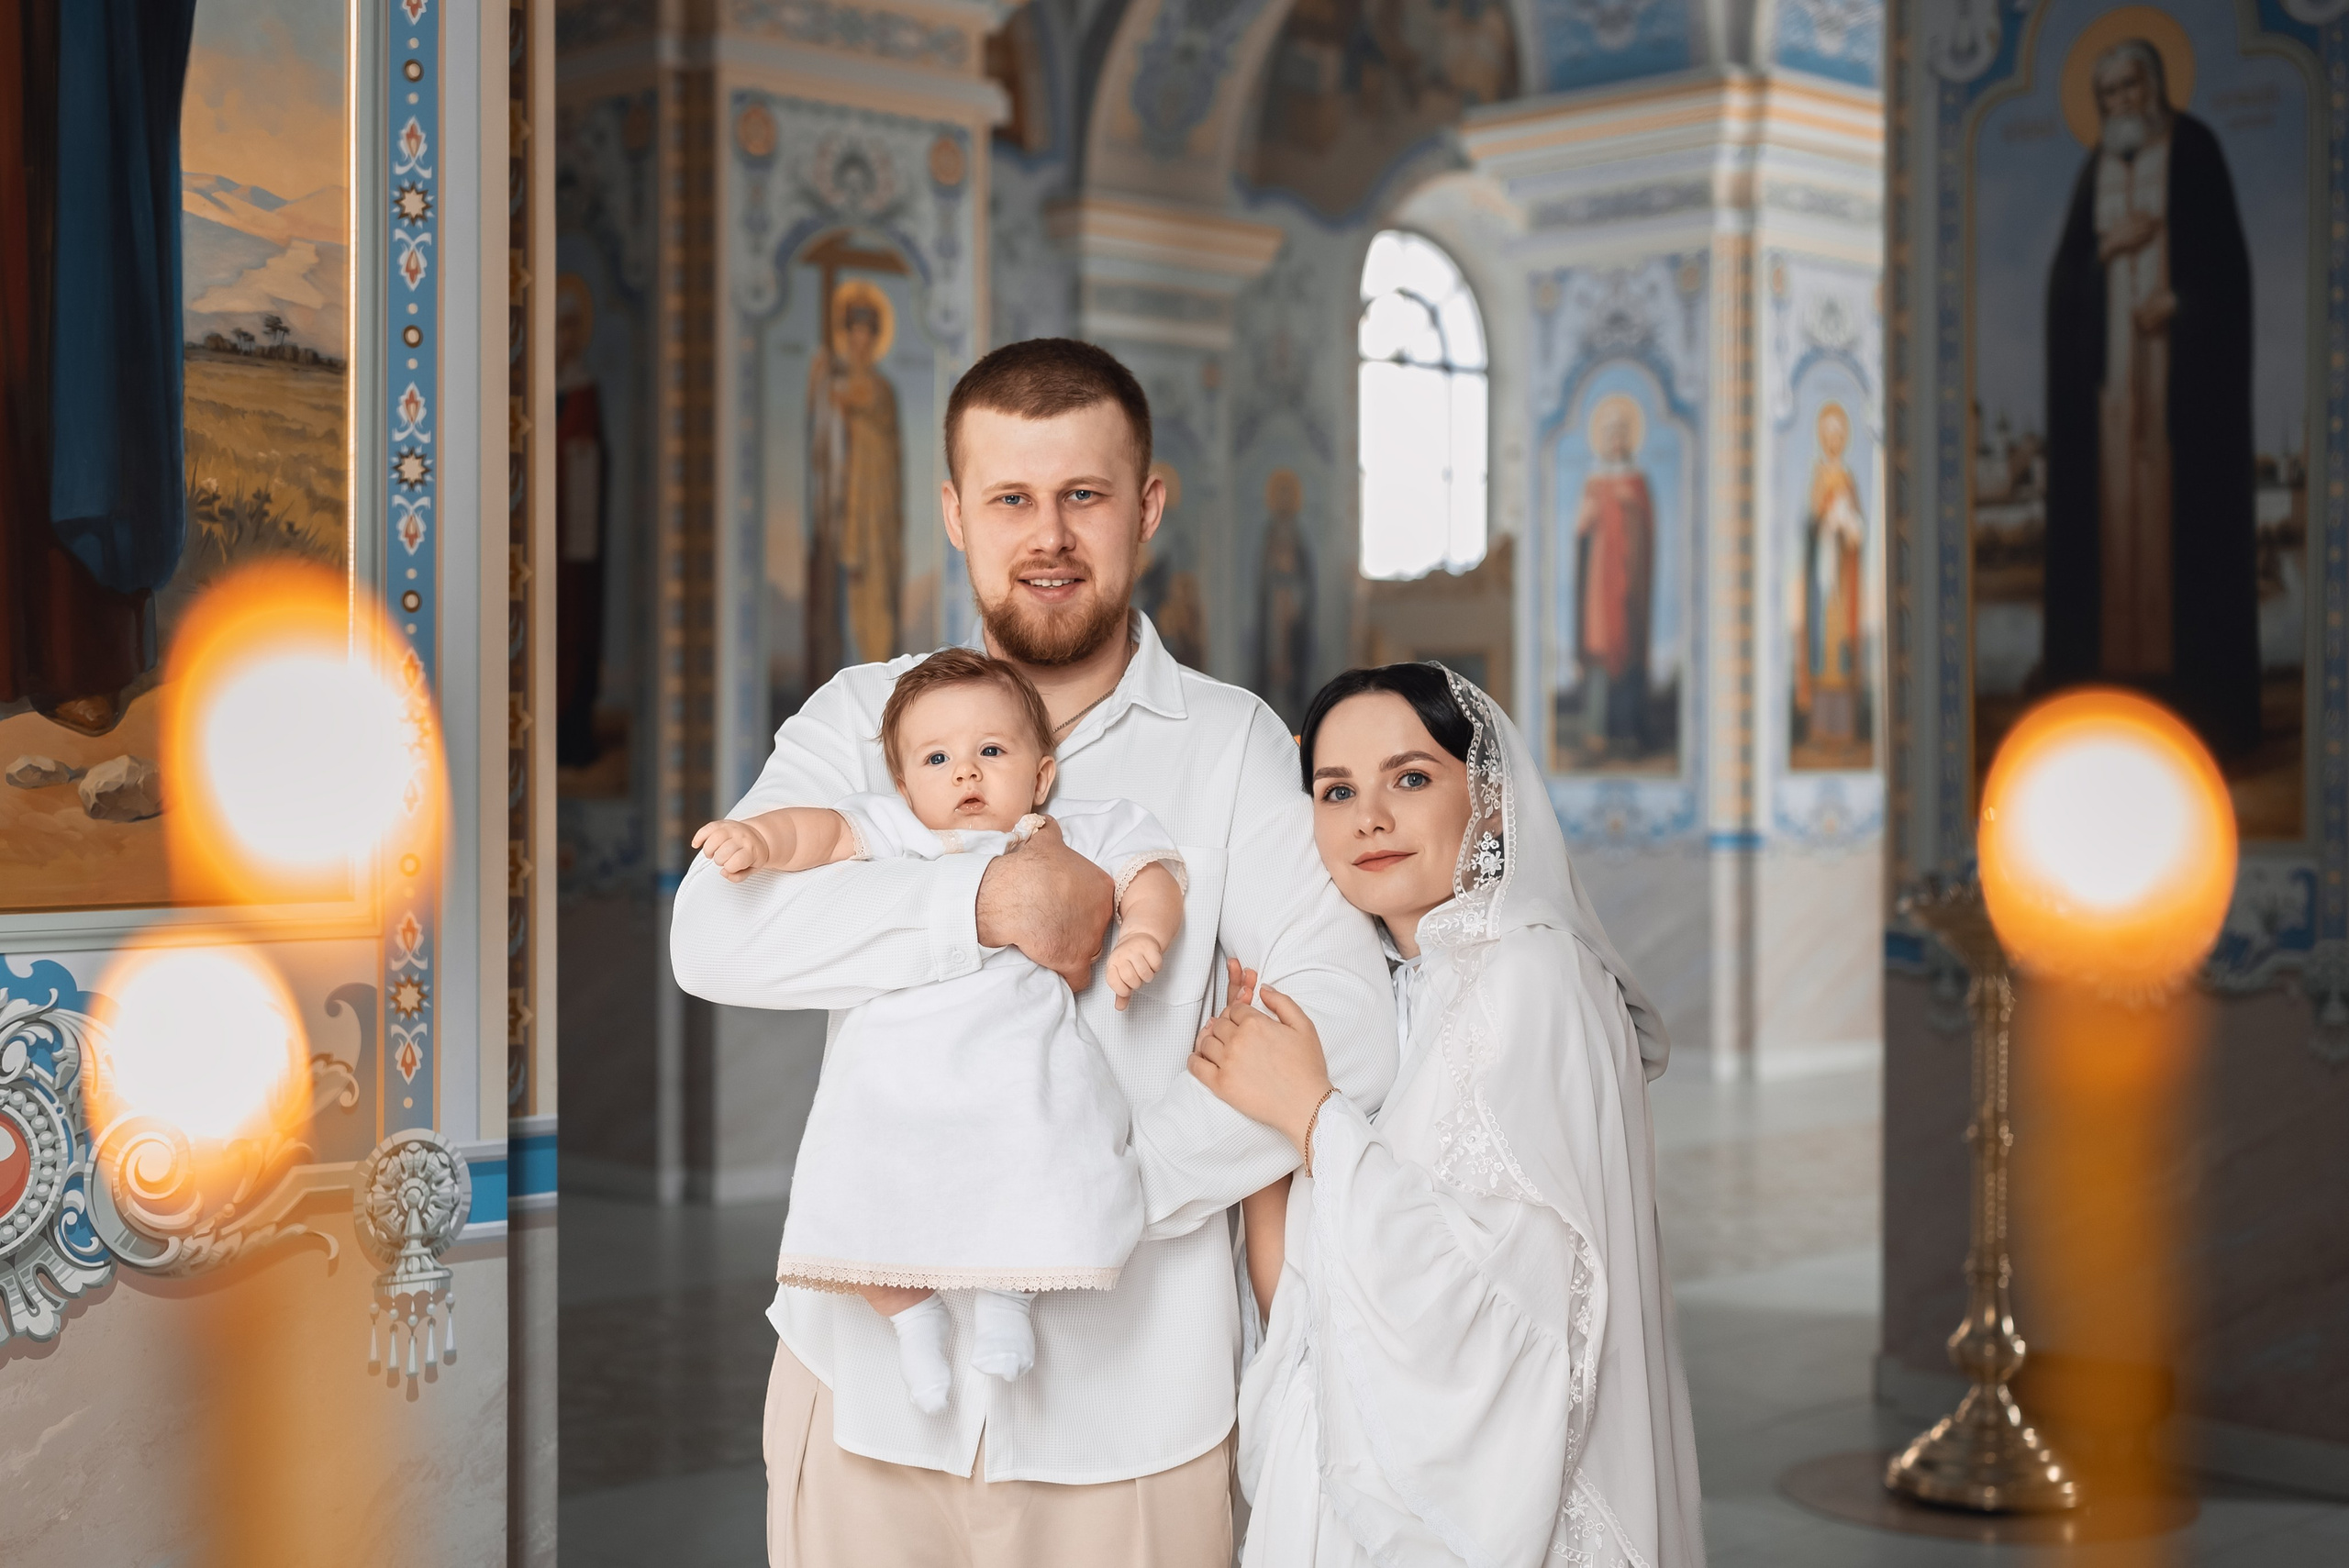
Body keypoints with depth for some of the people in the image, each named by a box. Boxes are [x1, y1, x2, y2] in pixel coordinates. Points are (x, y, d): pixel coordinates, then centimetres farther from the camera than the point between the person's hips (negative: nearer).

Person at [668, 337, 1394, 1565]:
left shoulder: (1231, 745, 1)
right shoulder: (862, 718, 6)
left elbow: (1346, 1028, -11)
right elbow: (713, 935, -10)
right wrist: (982, 904, -19)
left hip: (1122, 1386, -1)